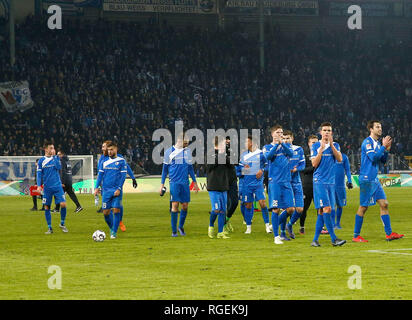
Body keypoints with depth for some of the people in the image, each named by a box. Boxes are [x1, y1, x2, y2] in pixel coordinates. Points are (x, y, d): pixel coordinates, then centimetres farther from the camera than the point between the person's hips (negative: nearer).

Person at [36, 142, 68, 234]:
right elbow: (39, 174, 3)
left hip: (57, 186, 0)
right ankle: (49, 228, 11)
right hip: (47, 188, 0)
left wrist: (54, 156, -11)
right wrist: (39, 186, -7)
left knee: (63, 204, -12)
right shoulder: (41, 160, 3)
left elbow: (59, 167, -11)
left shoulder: (56, 158, 6)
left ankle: (62, 224, 8)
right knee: (47, 207, 0)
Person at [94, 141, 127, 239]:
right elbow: (100, 175, 11)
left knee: (116, 210, -10)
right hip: (106, 190, 4)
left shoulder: (121, 161, 1)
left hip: (116, 190, -4)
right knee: (106, 212, 1)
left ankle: (114, 231, -3)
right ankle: (111, 228, 23)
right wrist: (97, 187, -2)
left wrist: (119, 188, -14)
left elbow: (123, 176, -4)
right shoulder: (104, 162, 12)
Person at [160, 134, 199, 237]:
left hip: (185, 182, 4)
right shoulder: (169, 152, 0)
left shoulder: (187, 151, 11)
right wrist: (162, 184, 4)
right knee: (175, 205, -8)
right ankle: (174, 230, -1)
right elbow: (165, 169, 7)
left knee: (185, 205, 2)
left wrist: (195, 182, 18)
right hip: (174, 182, -3)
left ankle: (181, 226, 22)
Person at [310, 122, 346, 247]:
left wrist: (331, 145, -12)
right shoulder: (316, 146, 3)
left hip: (331, 182, 4)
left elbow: (340, 159, -5)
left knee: (322, 211, 3)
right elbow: (314, 164, -6)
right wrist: (322, 148, -12)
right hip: (319, 181, -4)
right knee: (326, 208, -14)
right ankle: (333, 239, -17)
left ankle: (315, 240, 6)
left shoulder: (335, 145, 12)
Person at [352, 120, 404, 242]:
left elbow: (383, 160, 19)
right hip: (366, 179, -8)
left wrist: (386, 150, 3)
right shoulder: (367, 142, -10)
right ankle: (356, 236, 3)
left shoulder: (377, 143, 15)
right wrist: (383, 147, -15)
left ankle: (389, 233, 3)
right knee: (363, 207, -4)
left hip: (375, 180, 8)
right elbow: (373, 157, -21)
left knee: (384, 204, 3)